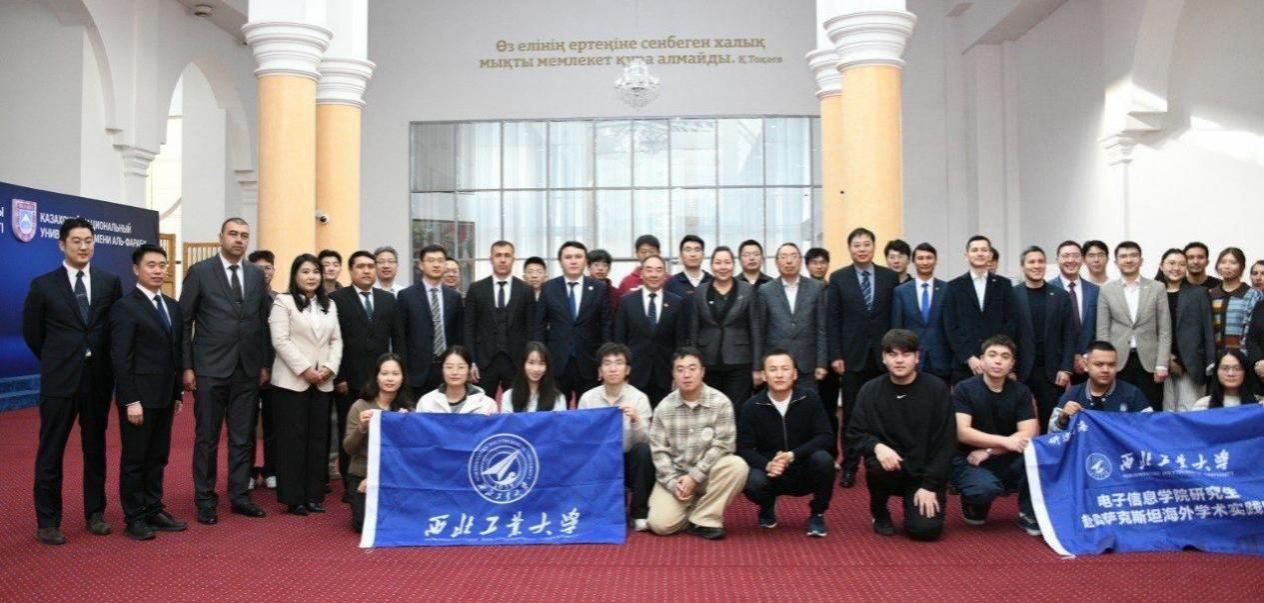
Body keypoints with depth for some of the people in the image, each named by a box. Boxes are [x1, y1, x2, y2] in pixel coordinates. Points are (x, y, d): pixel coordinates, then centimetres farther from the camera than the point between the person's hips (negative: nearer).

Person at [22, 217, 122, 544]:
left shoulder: (110, 282, 2)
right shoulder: (43, 285, -2)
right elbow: (31, 332, 6)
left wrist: (105, 362, 8)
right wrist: (56, 361, 9)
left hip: (99, 378, 2)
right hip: (59, 379, -2)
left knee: (95, 449, 12)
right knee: (51, 452, 4)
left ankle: (95, 513, 23)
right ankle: (48, 522, 12)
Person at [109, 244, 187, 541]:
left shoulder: (173, 306, 11)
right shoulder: (125, 307, -10)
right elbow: (120, 359, -14)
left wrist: (178, 392, 12)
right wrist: (131, 400, -18)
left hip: (164, 396, 7)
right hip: (139, 397, -6)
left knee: (158, 457, 13)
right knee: (135, 458, 3)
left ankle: (154, 510, 22)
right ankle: (134, 518, 12)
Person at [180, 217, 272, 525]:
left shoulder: (256, 274, 9)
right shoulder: (200, 272, -3)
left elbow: (263, 322, 10)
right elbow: (184, 322, -3)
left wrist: (265, 364, 7)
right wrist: (187, 366, -7)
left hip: (248, 369, 4)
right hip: (211, 368, -4)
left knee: (243, 438, 8)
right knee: (207, 438, 5)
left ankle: (239, 496, 18)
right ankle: (205, 499, 15)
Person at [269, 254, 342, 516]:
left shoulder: (329, 305, 16)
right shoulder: (283, 302, -2)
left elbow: (336, 340, 11)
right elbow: (281, 341, -10)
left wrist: (329, 368, -5)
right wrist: (304, 369, -15)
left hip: (323, 382, 5)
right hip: (292, 380, -5)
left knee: (319, 437, 6)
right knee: (293, 437, -2)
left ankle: (314, 495, 12)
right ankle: (294, 497, 4)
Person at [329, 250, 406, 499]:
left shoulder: (389, 300, 12)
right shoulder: (336, 299, 1)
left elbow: (398, 339, 12)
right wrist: (338, 377, -9)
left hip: (381, 379, 3)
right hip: (349, 381, -2)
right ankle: (350, 485, 13)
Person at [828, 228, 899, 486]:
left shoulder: (890, 277, 5)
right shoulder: (838, 278, 3)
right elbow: (832, 320, 0)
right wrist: (835, 355, -6)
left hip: (883, 355, 1)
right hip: (852, 355, -1)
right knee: (851, 413, 4)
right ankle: (850, 466, 10)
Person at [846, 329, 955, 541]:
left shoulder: (936, 389, -7)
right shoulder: (870, 390, -3)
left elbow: (945, 441, -8)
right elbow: (855, 433, -4)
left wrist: (930, 485, -14)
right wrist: (877, 446, -27)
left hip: (925, 472, -1)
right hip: (891, 464, 1)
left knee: (926, 529, -20)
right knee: (879, 465, -33)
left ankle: (913, 502, 18)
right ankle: (879, 513, -2)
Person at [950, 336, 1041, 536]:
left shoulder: (1021, 391, 1)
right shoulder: (964, 389, -8)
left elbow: (1029, 434, -10)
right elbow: (962, 433, -19)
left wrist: (989, 451, -18)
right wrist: (1004, 441, -28)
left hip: (1006, 462, 3)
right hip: (968, 461, -3)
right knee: (985, 488, -36)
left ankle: (1029, 513, -7)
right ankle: (974, 504, 3)